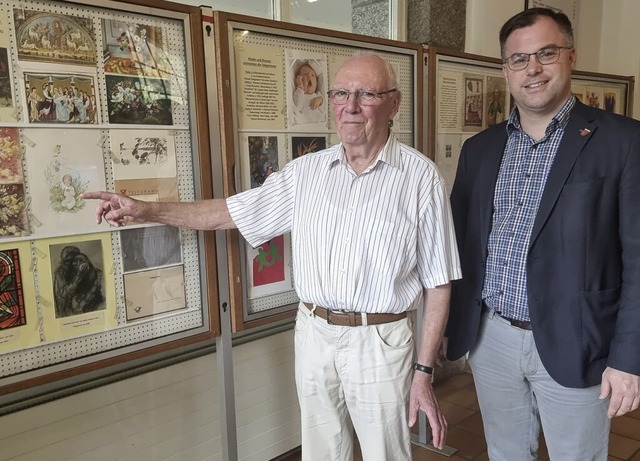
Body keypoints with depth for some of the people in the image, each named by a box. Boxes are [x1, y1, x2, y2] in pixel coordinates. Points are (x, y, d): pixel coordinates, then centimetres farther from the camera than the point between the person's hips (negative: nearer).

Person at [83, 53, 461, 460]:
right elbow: (232, 212, 9)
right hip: (314, 335, 4)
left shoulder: (421, 177, -8)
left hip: (380, 341, -3)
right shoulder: (306, 171, 3)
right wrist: (148, 210, 5)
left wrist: (424, 372, -8)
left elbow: (438, 283, -6)